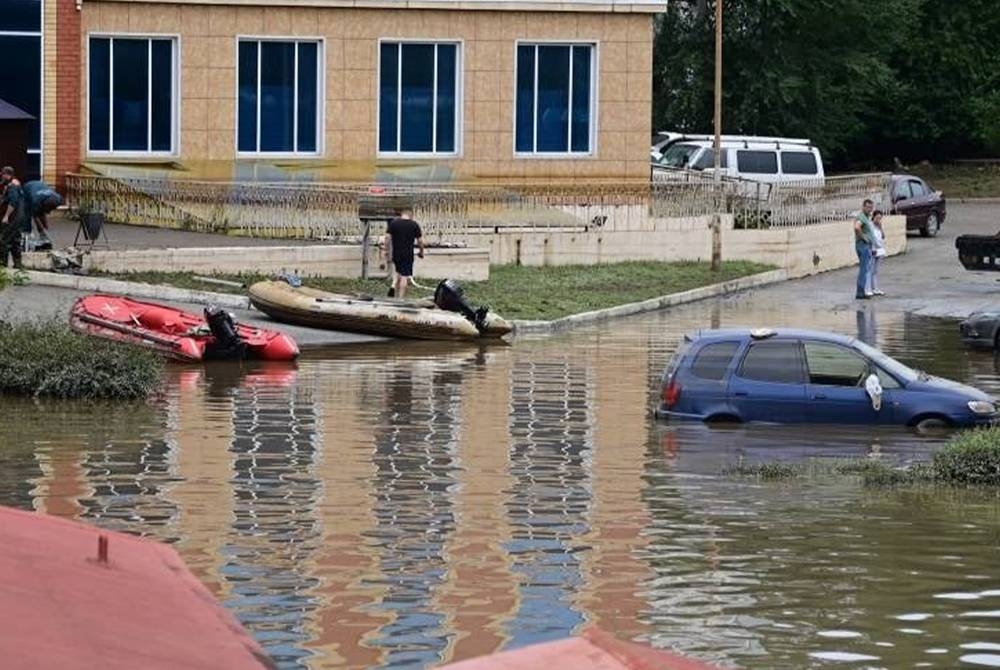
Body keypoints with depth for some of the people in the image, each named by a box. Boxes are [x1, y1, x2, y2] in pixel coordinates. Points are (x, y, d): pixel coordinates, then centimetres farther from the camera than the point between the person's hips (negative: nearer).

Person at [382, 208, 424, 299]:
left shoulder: (393, 223, 3)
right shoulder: (414, 225, 0)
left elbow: (387, 237, -3)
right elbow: (420, 241, 1)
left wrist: (385, 250, 4)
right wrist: (421, 252, 15)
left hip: (395, 253, 2)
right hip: (408, 254, -2)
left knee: (399, 272, 23)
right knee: (405, 277, 0)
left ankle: (394, 287, 0)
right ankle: (401, 297, -2)